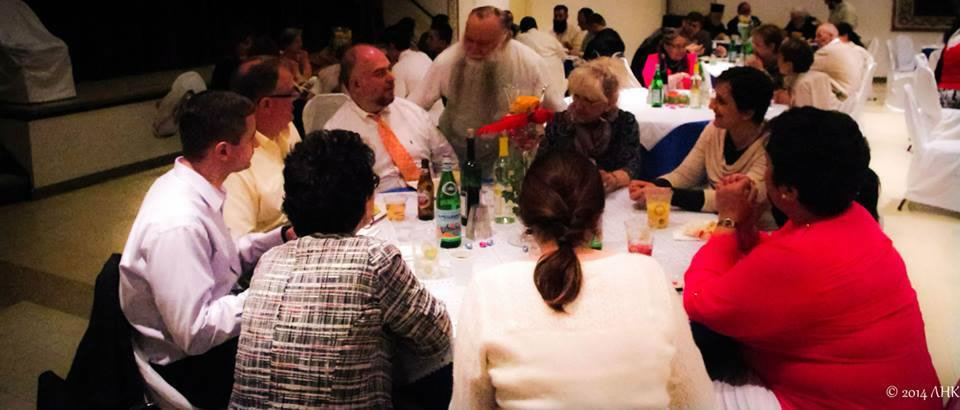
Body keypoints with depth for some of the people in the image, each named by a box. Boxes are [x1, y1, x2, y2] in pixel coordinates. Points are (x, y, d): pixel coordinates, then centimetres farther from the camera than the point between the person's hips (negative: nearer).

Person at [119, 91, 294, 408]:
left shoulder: (190, 186, -4)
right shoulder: (178, 223, -31)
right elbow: (194, 334, -27)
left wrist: (282, 238, 0)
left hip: (211, 320, 8)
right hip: (191, 363, -8)